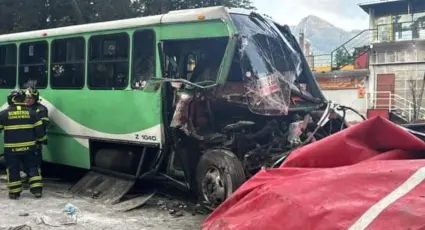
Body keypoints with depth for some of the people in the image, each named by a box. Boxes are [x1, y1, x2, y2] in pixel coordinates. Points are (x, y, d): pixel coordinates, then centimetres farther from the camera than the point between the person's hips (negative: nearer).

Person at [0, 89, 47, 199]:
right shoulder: (31, 112, 1)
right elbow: (39, 129, 2)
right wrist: (41, 140, 16)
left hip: (11, 148, -2)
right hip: (29, 147, 2)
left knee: (13, 170, 10)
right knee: (33, 167, 12)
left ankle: (14, 192, 13)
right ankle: (37, 190, 8)